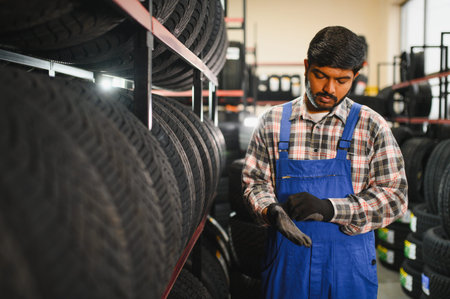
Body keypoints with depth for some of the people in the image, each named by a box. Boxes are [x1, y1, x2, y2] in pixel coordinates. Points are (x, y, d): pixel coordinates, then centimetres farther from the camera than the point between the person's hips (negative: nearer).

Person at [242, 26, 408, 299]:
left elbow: (395, 197, -6)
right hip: (286, 259, 1)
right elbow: (254, 181, 5)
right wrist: (272, 211, -17)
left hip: (348, 265, 0)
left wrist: (329, 208, -20)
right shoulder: (273, 122, 1)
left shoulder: (372, 127, -3)